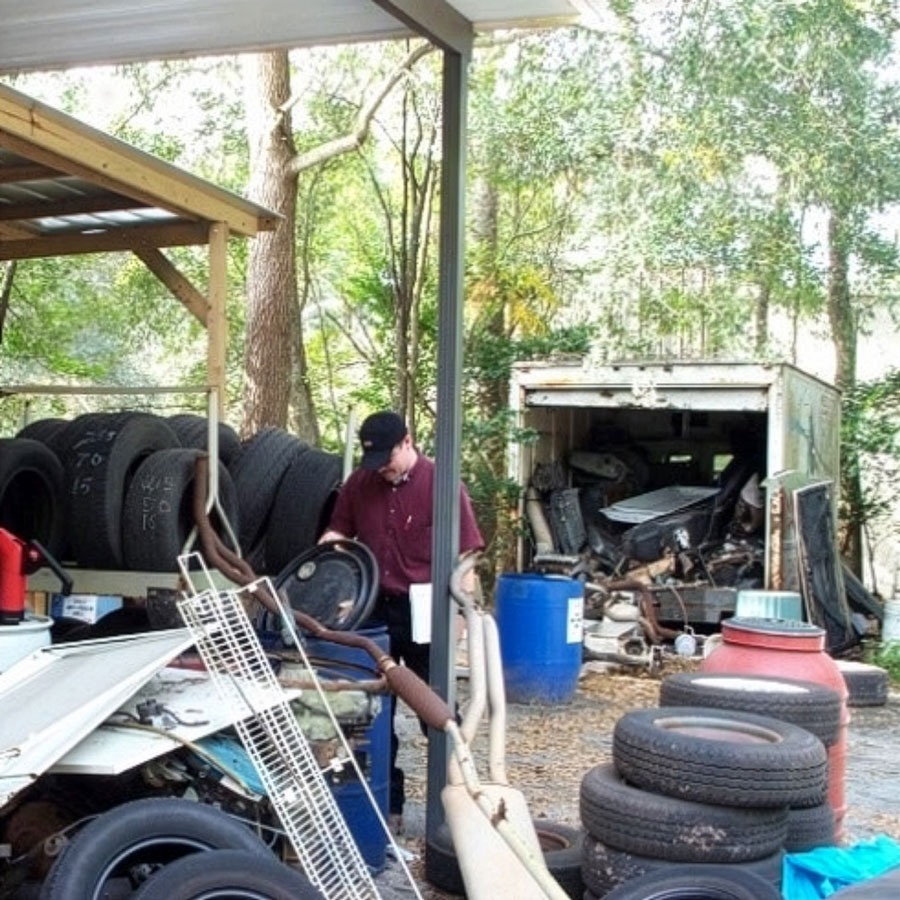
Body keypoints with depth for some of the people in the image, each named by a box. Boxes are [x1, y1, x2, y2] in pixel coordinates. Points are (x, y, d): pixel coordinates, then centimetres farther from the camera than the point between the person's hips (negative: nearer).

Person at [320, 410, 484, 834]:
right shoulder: (359, 483, 3)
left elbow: (463, 554, -10)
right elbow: (340, 528, 17)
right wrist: (331, 541, -7)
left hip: (423, 613, -4)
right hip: (373, 610, 5)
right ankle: (387, 803, 24)